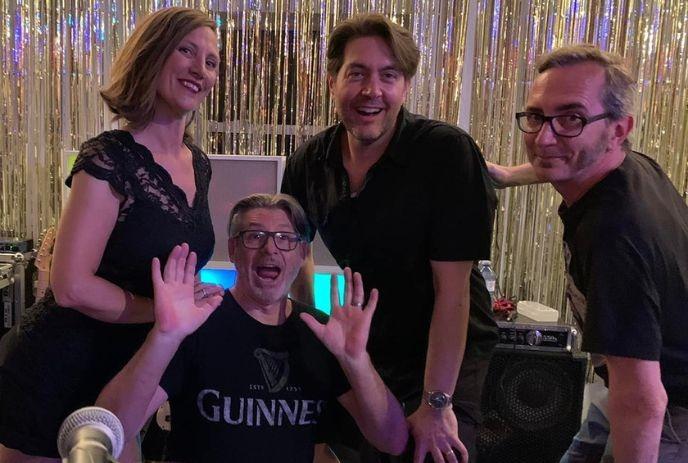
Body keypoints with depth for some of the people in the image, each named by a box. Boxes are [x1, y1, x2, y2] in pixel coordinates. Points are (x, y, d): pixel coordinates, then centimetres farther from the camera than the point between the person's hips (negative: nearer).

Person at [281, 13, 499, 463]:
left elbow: (452, 287, -23)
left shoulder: (447, 151, -21)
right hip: (354, 355, 5)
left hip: (444, 360, -4)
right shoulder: (308, 163, -7)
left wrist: (436, 402, -22)